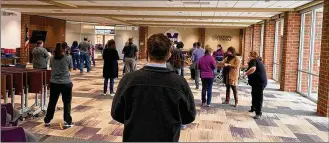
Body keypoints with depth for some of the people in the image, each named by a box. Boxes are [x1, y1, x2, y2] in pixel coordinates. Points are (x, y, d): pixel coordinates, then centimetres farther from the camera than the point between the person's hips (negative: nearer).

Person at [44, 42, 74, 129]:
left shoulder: (53, 59, 5)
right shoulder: (68, 58, -6)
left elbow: (52, 68, 14)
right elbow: (70, 69, 5)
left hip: (54, 83, 4)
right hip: (66, 83, -4)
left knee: (52, 102, 15)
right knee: (67, 103, 6)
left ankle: (47, 121, 26)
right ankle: (67, 122, 6)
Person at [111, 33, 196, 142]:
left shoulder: (129, 79, -16)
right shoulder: (179, 82, -16)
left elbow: (116, 113, -5)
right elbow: (189, 117, -4)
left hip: (135, 137, 0)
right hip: (168, 138, 0)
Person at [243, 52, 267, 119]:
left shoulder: (253, 61, -12)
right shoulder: (258, 61, 18)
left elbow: (253, 69, -32)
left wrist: (246, 74, -21)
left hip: (259, 82, -10)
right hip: (261, 81, 10)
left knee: (258, 97, -8)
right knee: (254, 95, 25)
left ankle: (258, 113, -6)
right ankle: (253, 108, 42)